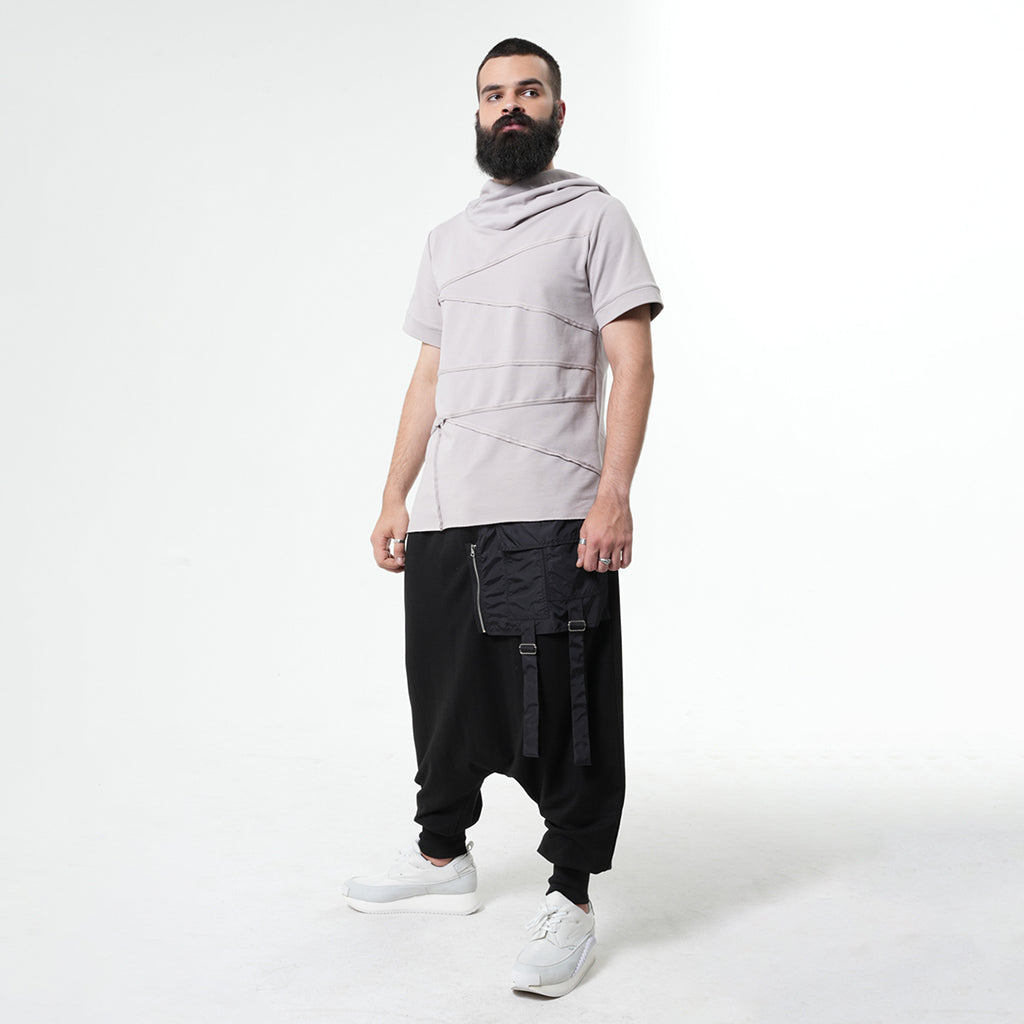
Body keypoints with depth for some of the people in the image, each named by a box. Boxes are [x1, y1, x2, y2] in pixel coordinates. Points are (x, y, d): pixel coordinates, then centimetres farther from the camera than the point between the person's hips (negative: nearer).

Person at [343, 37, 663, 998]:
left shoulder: (593, 216, 5)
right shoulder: (447, 240, 21)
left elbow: (632, 361, -4)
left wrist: (613, 494, -16)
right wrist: (395, 499, 13)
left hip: (552, 519, -6)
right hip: (445, 518, 6)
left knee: (562, 713, -5)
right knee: (446, 695, 15)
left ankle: (571, 900, 8)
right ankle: (443, 857, 33)